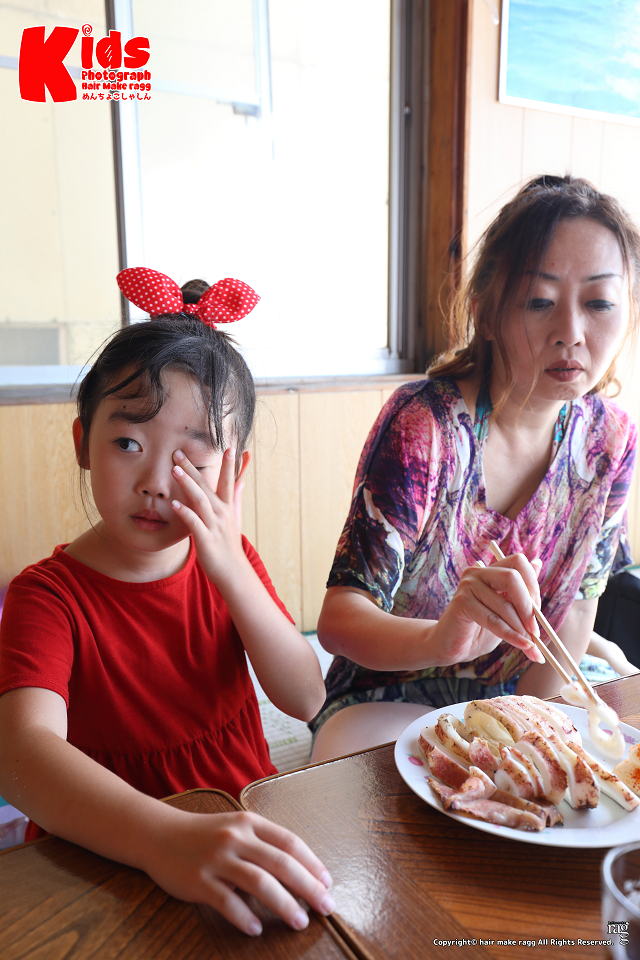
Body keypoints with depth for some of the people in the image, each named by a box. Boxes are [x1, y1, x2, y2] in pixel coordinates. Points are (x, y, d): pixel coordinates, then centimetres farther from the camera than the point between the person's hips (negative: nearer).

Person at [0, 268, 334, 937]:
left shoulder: (228, 561, 0)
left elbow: (306, 699, -7)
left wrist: (233, 571, -19)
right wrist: (165, 837, -45)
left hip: (251, 824, 4)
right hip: (112, 856, -3)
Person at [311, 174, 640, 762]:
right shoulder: (423, 423, -23)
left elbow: (578, 597, 1)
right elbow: (338, 618, -25)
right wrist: (440, 640, -45)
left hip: (517, 698, 4)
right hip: (387, 697, -3)